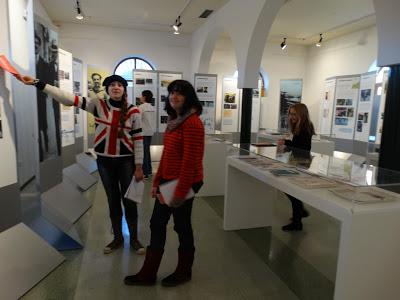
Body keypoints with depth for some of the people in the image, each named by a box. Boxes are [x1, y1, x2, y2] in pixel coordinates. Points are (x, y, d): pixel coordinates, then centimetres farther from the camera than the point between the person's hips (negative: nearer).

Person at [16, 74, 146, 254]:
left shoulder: (133, 111, -6)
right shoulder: (98, 105, -4)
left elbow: (138, 140, -5)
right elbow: (68, 99, -11)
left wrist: (139, 166, -6)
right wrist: (37, 83, -19)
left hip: (126, 161, -2)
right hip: (104, 161, 2)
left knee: (129, 201, 8)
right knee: (113, 201, 14)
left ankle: (134, 239, 27)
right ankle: (117, 238, 32)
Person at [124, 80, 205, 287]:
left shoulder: (192, 123, -19)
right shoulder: (174, 120, 11)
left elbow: (190, 161, -21)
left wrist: (180, 193, -19)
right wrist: (157, 181, 11)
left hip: (184, 182, -9)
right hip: (168, 180, 9)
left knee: (181, 226, 8)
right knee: (157, 224, 15)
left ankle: (184, 272, 33)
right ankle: (148, 274, 31)